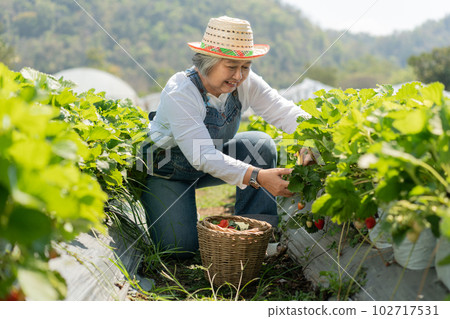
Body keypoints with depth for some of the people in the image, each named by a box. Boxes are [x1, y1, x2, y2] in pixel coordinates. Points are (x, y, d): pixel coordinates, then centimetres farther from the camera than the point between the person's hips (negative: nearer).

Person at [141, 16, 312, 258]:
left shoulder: (245, 83, -17)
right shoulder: (180, 92, -33)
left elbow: (286, 113, -23)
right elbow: (203, 157, -40)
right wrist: (257, 176, -51)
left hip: (213, 162, 5)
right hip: (168, 170, -5)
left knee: (261, 144, -20)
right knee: (182, 246, -17)